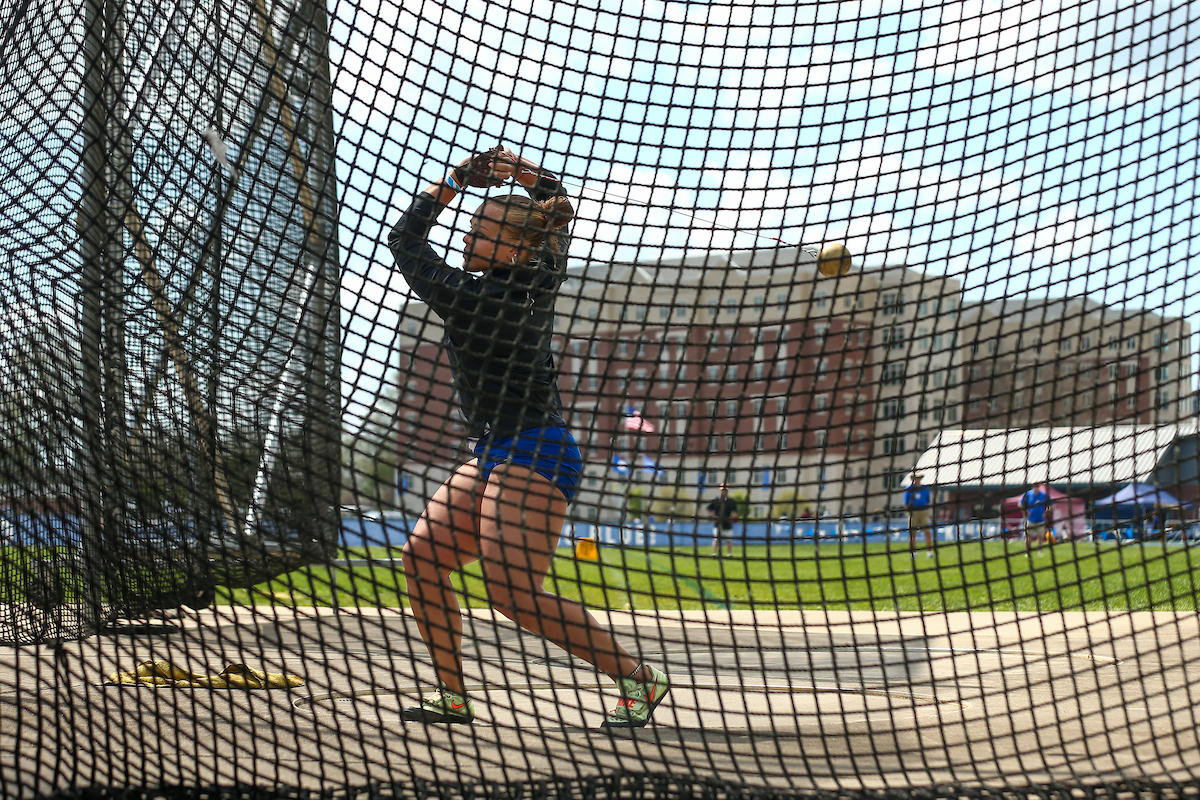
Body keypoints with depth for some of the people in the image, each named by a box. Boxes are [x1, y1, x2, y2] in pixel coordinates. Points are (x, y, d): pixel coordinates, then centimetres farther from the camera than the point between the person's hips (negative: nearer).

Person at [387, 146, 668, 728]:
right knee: (421, 555, 6)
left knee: (514, 596, -14)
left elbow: (404, 243, -6)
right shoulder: (538, 281, 5)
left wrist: (452, 183, 0)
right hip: (495, 458, 10)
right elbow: (556, 205, 23)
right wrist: (522, 171, 5)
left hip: (531, 459, -10)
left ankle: (637, 679, -6)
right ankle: (451, 695, 9)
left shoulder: (476, 302, -18)